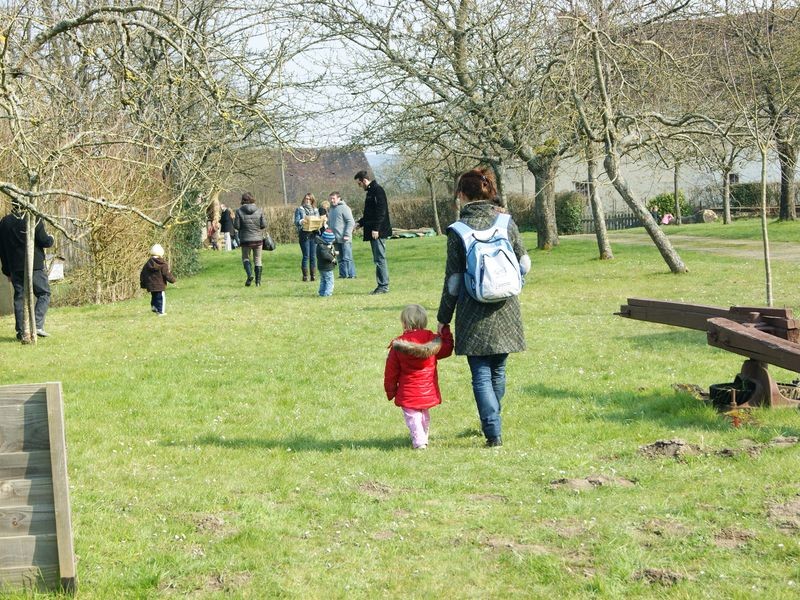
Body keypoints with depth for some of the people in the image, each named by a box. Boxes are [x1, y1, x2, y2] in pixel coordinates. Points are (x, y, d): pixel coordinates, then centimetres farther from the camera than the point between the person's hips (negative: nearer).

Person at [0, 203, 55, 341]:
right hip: (35, 266, -4)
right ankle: (37, 325, -8)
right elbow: (44, 241, -10)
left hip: (15, 267, 4)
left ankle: (22, 332, 5)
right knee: (44, 294, 7)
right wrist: (51, 239, 14)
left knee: (19, 297, 9)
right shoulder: (34, 219, -9)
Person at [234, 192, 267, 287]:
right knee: (257, 259, 11)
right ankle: (258, 281, 9)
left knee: (245, 258, 13)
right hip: (258, 239, 1)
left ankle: (249, 275, -12)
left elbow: (236, 226, -9)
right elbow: (264, 225, -4)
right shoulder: (259, 211, -4)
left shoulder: (239, 211, -8)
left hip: (245, 239, -1)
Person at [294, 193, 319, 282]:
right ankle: (305, 276, -3)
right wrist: (301, 222, -23)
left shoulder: (316, 210, 17)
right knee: (306, 256, -7)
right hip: (304, 235, -3)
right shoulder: (299, 209, 7)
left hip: (314, 234, 3)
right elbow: (296, 222, -2)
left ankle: (313, 275, 5)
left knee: (313, 256, 1)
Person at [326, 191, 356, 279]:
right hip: (336, 239, 7)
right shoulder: (331, 209, 17)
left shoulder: (344, 208, -7)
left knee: (347, 258, -8)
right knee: (340, 258, 9)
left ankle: (351, 275, -6)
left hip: (344, 239, -7)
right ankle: (343, 274, 12)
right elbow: (329, 223, 26)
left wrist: (347, 235, -17)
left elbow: (351, 222, -12)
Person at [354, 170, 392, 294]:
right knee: (378, 259, 10)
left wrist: (376, 228, -22)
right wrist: (360, 223, 18)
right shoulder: (370, 192, 19)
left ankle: (384, 286, -9)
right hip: (373, 232, 10)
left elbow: (381, 211, -19)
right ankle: (381, 285, 12)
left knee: (380, 258, -9)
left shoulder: (377, 190, -11)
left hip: (378, 232, -10)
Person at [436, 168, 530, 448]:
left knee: (481, 374, 2)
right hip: (505, 310, 3)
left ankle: (493, 432, -6)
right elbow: (524, 264, 5)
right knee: (498, 370, 18)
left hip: (474, 314, -3)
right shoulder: (506, 222, -1)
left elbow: (453, 279, -5)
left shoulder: (458, 230, -9)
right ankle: (491, 423, 33)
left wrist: (443, 317, 5)